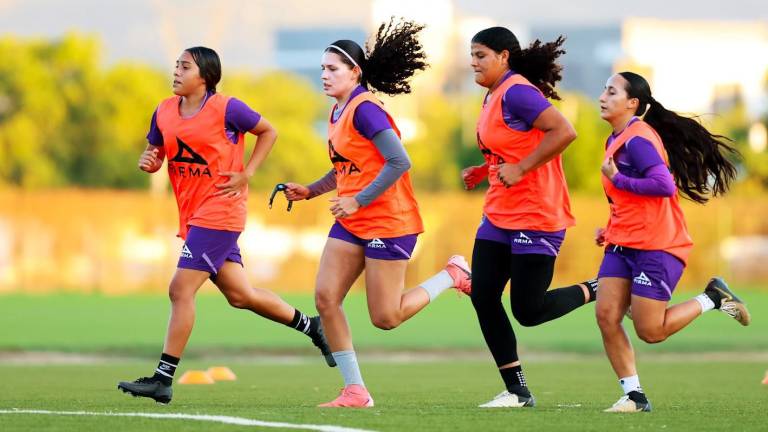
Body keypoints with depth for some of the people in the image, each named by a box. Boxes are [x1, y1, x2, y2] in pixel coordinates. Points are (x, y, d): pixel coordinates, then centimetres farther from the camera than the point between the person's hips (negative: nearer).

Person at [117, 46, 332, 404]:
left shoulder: (226, 108, -10)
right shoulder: (165, 112, 8)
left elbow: (268, 132, 1)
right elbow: (154, 153, 18)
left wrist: (246, 175, -7)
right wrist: (147, 161, -7)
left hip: (218, 211, -7)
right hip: (192, 214, 7)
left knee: (181, 290, -13)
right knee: (239, 295, 13)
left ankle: (163, 379, -10)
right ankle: (310, 325, 33)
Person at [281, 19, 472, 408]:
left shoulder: (364, 110, -17)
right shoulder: (338, 113, 12)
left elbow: (399, 161, -24)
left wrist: (358, 201, -22)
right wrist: (311, 191, 10)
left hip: (388, 222, -9)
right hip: (351, 224, 9)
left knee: (386, 318, -4)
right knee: (326, 298, -6)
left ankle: (452, 275, 18)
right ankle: (355, 391, -1)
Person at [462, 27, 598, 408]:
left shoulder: (516, 93, -17)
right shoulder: (493, 97, 13)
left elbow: (564, 132, -27)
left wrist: (520, 168, -25)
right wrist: (483, 171, 11)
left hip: (535, 216, -10)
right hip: (500, 215, 10)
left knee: (528, 312, -7)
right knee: (483, 298, 1)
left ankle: (596, 290, 17)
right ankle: (517, 391, 7)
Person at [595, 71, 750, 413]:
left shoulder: (638, 139, -16)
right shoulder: (617, 140, 15)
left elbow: (664, 185, -28)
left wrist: (616, 179, -19)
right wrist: (612, 230, 15)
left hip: (657, 247, -9)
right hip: (623, 244, 9)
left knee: (650, 330, -7)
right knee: (606, 316, -6)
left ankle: (713, 298, 13)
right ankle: (634, 395, 1)